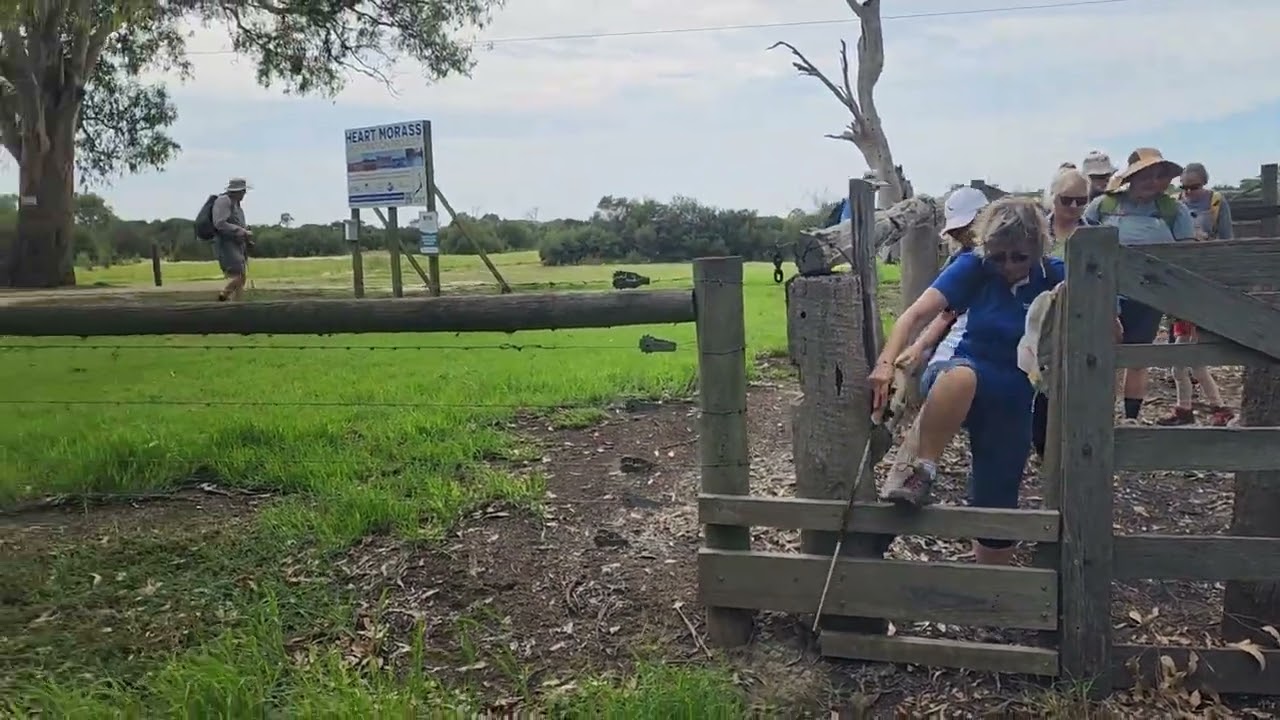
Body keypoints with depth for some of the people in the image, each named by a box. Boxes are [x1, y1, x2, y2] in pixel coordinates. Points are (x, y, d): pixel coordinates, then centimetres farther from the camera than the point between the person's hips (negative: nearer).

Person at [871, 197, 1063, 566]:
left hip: (1011, 401, 2)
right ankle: (922, 473, -30)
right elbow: (917, 313, -21)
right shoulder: (975, 266, -11)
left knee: (996, 504, 5)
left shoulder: (1054, 277, -7)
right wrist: (886, 362, -37)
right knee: (962, 374, -40)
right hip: (955, 379, -2)